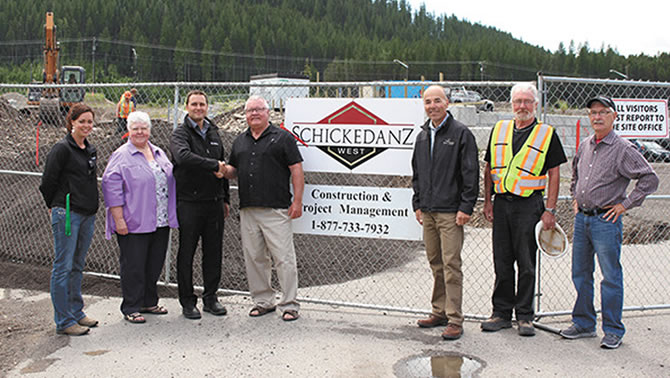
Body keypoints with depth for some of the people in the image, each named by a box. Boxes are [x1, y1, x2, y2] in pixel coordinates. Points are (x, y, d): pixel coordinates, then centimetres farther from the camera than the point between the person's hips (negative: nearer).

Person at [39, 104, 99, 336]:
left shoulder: (90, 150, 14)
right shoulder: (62, 149, -10)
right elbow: (48, 182, -9)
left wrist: (91, 207, 16)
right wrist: (56, 206, 3)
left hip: (87, 215, 8)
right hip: (67, 214, -8)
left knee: (77, 266, 15)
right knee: (63, 267, -2)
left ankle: (76, 312, 25)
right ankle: (64, 321, 3)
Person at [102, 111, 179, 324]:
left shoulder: (159, 154, 15)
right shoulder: (121, 156, -5)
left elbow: (170, 181, 23)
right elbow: (111, 187, -10)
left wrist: (171, 216, 18)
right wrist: (119, 219, -16)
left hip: (161, 223, 6)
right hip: (134, 224, -6)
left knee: (155, 264, 13)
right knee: (133, 266, -1)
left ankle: (149, 302, 27)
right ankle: (131, 308, 10)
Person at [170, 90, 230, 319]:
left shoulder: (214, 133, 15)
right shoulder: (180, 134, -4)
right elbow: (183, 157, -26)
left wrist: (225, 199, 20)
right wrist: (213, 165, -22)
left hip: (214, 202, 5)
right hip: (189, 203, -5)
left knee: (214, 252, 9)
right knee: (187, 253, 3)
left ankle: (211, 298, 21)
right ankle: (187, 302, 13)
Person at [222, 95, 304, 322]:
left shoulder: (282, 138, 2)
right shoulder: (240, 141, 18)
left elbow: (296, 170, -2)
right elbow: (233, 170, 25)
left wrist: (297, 201, -10)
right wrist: (225, 170, 1)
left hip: (276, 209, -6)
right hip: (247, 209, 6)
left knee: (283, 258, -5)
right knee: (254, 258, 9)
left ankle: (289, 305, 3)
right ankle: (263, 301, 21)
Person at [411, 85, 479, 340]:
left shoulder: (461, 133, -6)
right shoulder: (422, 136, 15)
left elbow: (471, 173, -9)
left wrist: (466, 207, -14)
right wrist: (418, 204, 16)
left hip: (451, 212, -7)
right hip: (428, 212, 7)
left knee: (451, 265, -7)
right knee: (436, 264, 13)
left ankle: (455, 321, -1)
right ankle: (440, 312, 23)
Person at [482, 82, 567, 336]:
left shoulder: (547, 134, 1)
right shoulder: (498, 130, 11)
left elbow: (554, 174, -1)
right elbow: (489, 168, 15)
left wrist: (550, 210, -7)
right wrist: (487, 201, 8)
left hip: (529, 205, -3)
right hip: (501, 203, 4)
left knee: (526, 264, 2)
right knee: (502, 263, 8)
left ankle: (525, 316, 13)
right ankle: (501, 313, 18)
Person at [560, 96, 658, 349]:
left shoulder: (623, 149, -10)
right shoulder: (585, 146, 10)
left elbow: (650, 180, -12)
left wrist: (625, 205, -11)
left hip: (606, 220, -7)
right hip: (582, 217, 7)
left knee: (611, 277, 1)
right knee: (580, 274, 13)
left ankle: (613, 330, 12)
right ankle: (583, 324, 25)